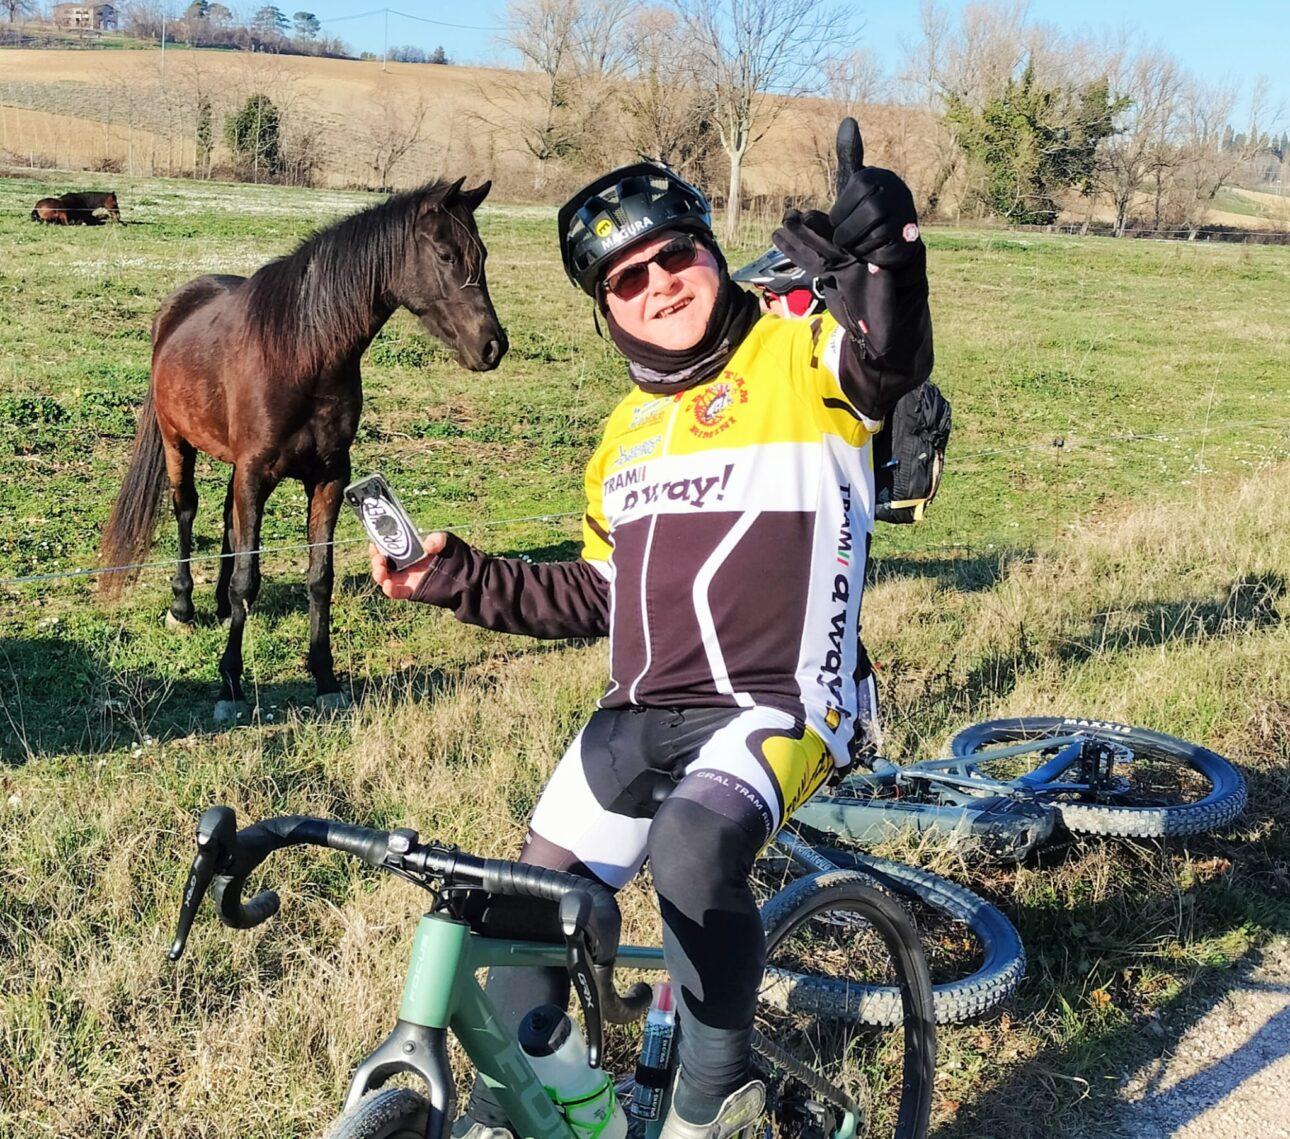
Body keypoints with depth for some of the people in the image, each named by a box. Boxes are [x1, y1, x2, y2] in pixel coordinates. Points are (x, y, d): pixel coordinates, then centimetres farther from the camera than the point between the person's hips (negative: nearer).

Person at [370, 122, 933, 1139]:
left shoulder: (798, 355, -3)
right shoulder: (629, 431, 17)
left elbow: (889, 361, -26)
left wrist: (883, 262, -47)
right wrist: (458, 578, 13)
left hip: (775, 705, -7)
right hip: (643, 713, 7)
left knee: (693, 847, -35)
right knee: (530, 906, 10)